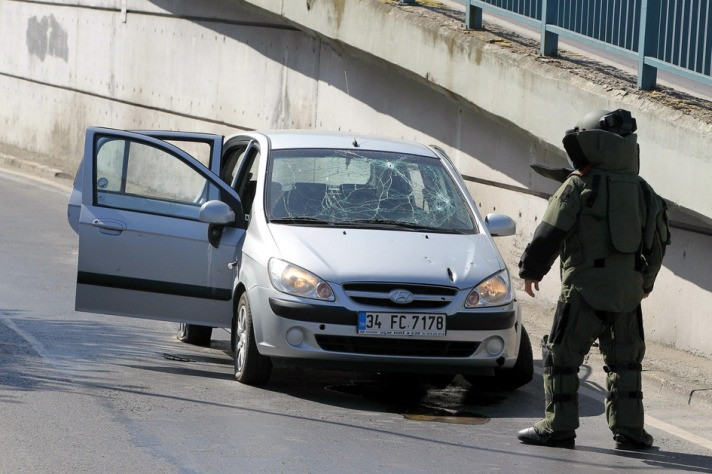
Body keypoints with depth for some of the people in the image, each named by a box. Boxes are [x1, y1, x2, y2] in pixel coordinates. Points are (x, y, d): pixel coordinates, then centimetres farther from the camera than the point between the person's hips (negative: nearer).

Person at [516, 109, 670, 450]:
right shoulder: (641, 190, 12)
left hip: (585, 289, -5)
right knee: (624, 361, 13)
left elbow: (549, 234, -8)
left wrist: (530, 270, 5)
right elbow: (658, 241, 19)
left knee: (561, 357, 2)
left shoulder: (579, 186, -6)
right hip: (628, 289, 5)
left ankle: (559, 428, 0)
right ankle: (629, 430, 11)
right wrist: (645, 281, 33)